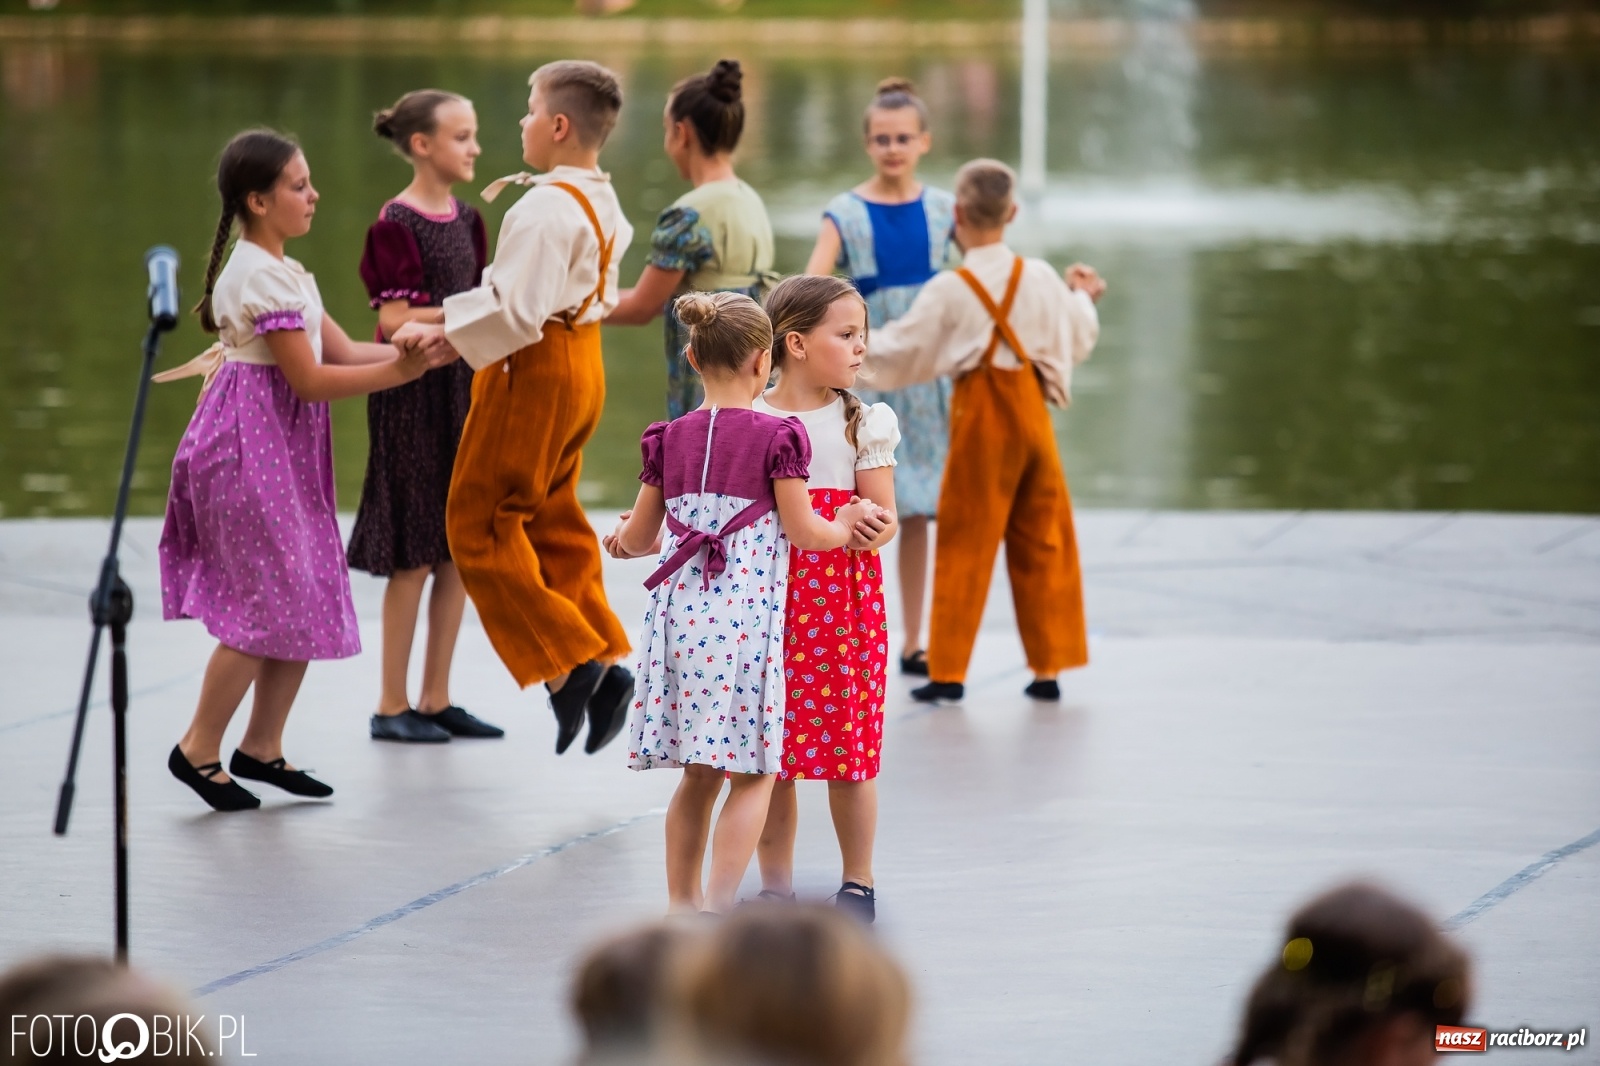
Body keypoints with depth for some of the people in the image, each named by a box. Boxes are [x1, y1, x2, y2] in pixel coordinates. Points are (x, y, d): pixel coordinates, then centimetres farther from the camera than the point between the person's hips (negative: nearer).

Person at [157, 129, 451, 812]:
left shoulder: (283, 273, 15)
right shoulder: (262, 277, -16)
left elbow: (342, 350, 10)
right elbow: (310, 380, -18)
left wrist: (415, 350, -4)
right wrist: (400, 371, -17)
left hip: (286, 452, 10)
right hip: (249, 449, -10)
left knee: (306, 602, 9)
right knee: (270, 607, -7)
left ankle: (262, 748, 17)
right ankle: (198, 750, 3)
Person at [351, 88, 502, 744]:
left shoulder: (466, 220, 11)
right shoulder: (396, 224, -11)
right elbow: (396, 321, -17)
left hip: (464, 389, 7)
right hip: (412, 394, -7)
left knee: (461, 550, 7)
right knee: (414, 555, -4)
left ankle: (436, 698, 15)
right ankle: (392, 705, 3)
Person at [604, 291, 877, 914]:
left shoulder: (671, 439, 8)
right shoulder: (776, 437, -5)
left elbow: (637, 537, 14)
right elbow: (802, 531, -5)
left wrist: (636, 542, 38)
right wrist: (844, 528, 16)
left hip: (680, 610, 5)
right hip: (747, 617, -5)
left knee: (698, 774, 15)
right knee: (753, 775, 2)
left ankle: (681, 907, 18)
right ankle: (716, 913, -9)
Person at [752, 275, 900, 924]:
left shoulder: (860, 424, 2)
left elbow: (882, 519, 1)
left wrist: (871, 529, -21)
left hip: (843, 602, -1)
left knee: (847, 750, 2)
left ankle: (857, 882, 15)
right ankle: (775, 884, 16)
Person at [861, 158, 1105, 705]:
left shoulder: (949, 290, -11)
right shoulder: (1042, 277, -1)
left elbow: (902, 354, -3)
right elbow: (1077, 340, 14)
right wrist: (1082, 298, 34)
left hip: (981, 411, -4)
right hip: (1032, 407, 4)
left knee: (965, 544, 3)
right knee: (1041, 542, 11)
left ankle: (949, 670, 4)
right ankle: (1048, 665, 14)